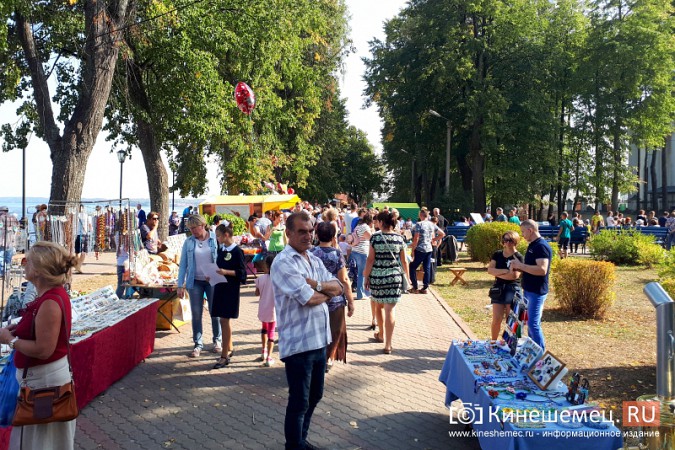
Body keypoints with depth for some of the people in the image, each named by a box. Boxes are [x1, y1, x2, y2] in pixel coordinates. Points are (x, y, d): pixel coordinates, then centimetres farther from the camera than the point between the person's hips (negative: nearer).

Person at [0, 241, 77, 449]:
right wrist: (19, 328, 5)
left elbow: (43, 350, -27)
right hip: (46, 374, 10)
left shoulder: (49, 303, -27)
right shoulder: (55, 294, 4)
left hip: (44, 377, -10)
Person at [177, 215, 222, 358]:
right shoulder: (188, 242, 1)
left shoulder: (215, 240, -4)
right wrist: (180, 285, -1)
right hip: (195, 282, 2)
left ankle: (217, 341, 25)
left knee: (215, 312, 7)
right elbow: (183, 264, 3)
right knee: (196, 314, 5)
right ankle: (198, 344, 16)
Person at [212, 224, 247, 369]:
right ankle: (230, 348, 31)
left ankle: (224, 356, -1)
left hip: (231, 288, -7)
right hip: (220, 287, 7)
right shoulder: (221, 249, 10)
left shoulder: (237, 251, -12)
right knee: (223, 320, 14)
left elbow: (242, 272, -13)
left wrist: (226, 272, -24)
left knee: (224, 320, -7)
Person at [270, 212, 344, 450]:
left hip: (319, 339, 9)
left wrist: (318, 285, -14)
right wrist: (327, 292, -3)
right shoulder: (283, 262, -14)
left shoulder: (315, 260, 12)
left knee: (314, 396, 21)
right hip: (298, 343, -8)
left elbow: (338, 288, 4)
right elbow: (308, 298, -23)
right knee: (299, 402, 5)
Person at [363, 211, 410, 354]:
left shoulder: (375, 238, -6)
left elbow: (370, 259, -4)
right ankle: (388, 344, -3)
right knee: (390, 309, -1)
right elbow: (404, 260, 5)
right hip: (394, 276, 0)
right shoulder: (399, 238, 0)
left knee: (378, 306, 20)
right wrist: (407, 277, 17)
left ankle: (381, 335, 39)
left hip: (377, 276, 0)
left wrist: (366, 276, 5)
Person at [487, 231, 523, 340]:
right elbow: (490, 270, -3)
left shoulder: (518, 257, -4)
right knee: (496, 319, 1)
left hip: (513, 289, -3)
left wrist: (497, 273, -7)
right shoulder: (497, 254, 8)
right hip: (498, 288, 3)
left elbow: (515, 275, -14)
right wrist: (505, 271, -14)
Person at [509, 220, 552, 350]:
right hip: (528, 290, 10)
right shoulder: (532, 246, 13)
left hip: (536, 292, -10)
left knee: (534, 324, -7)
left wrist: (521, 265, -22)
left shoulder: (541, 246, -18)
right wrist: (518, 267, 5)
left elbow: (542, 270, -29)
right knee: (530, 322, 16)